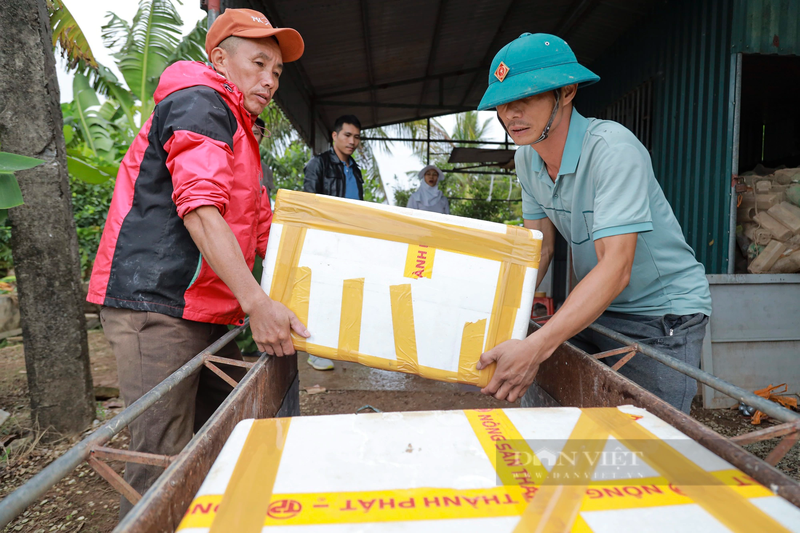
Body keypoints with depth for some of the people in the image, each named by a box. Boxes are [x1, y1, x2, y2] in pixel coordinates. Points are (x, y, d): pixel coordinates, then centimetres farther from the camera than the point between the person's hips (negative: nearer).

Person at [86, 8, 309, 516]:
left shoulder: (241, 136, 25)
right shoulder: (199, 103, -6)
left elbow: (264, 228, 23)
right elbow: (200, 209, -21)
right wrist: (256, 302, -26)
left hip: (205, 314, 10)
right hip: (156, 304, -10)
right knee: (164, 459, -6)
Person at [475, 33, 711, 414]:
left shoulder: (612, 148, -26)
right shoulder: (527, 158, -3)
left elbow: (616, 268, -34)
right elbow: (539, 244, 2)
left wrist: (535, 347, -43)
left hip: (664, 312, -5)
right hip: (594, 306, 6)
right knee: (538, 404, 1)